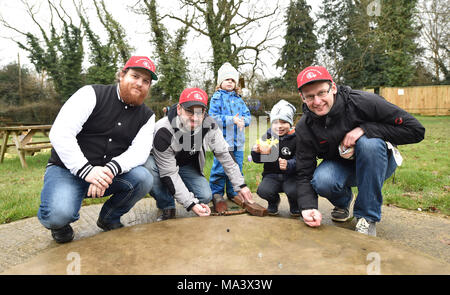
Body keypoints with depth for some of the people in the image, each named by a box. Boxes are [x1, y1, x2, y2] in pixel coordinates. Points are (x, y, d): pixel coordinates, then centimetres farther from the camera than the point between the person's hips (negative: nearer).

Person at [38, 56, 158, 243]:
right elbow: (60, 133, -19)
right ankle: (60, 222, 10)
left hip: (109, 173, 4)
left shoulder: (146, 116, 3)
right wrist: (86, 170, -29)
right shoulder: (92, 94, -9)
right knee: (58, 214, -31)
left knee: (143, 179, -24)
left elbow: (139, 151, -11)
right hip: (67, 169, -3)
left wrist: (111, 169, -30)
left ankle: (109, 218, 5)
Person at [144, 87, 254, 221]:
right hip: (162, 163, -3)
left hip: (188, 166, 3)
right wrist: (191, 203, -36)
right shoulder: (163, 131, -36)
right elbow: (169, 174, -32)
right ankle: (167, 208, -11)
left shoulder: (209, 126, -23)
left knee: (205, 196, -19)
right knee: (149, 166, -37)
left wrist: (240, 185, -10)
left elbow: (225, 154, -11)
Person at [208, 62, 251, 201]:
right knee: (220, 169, -1)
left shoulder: (239, 99, 16)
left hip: (238, 140, 5)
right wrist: (232, 120, -19)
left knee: (237, 168, 11)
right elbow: (213, 117, -10)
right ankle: (216, 193, 14)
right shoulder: (217, 97, 1)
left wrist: (243, 120, -11)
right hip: (222, 139, -5)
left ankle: (233, 193, 25)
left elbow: (248, 115, 12)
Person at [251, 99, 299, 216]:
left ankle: (294, 205, 10)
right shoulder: (266, 137, 3)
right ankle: (273, 201, 14)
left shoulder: (296, 138, -7)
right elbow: (257, 160, 6)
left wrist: (288, 165, -34)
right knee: (263, 190, -25)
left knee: (294, 191, -31)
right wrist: (256, 152, -16)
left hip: (290, 175, -2)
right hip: (271, 175, 2)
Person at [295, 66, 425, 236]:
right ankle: (343, 201, 9)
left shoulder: (362, 102, -25)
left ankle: (367, 216, -18)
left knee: (369, 143, -34)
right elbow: (304, 174, -15)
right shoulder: (304, 128, -16)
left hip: (377, 164, -1)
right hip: (340, 166, 2)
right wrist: (308, 207, -33)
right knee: (321, 181, -31)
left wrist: (364, 129, -32)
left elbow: (416, 130, -23)